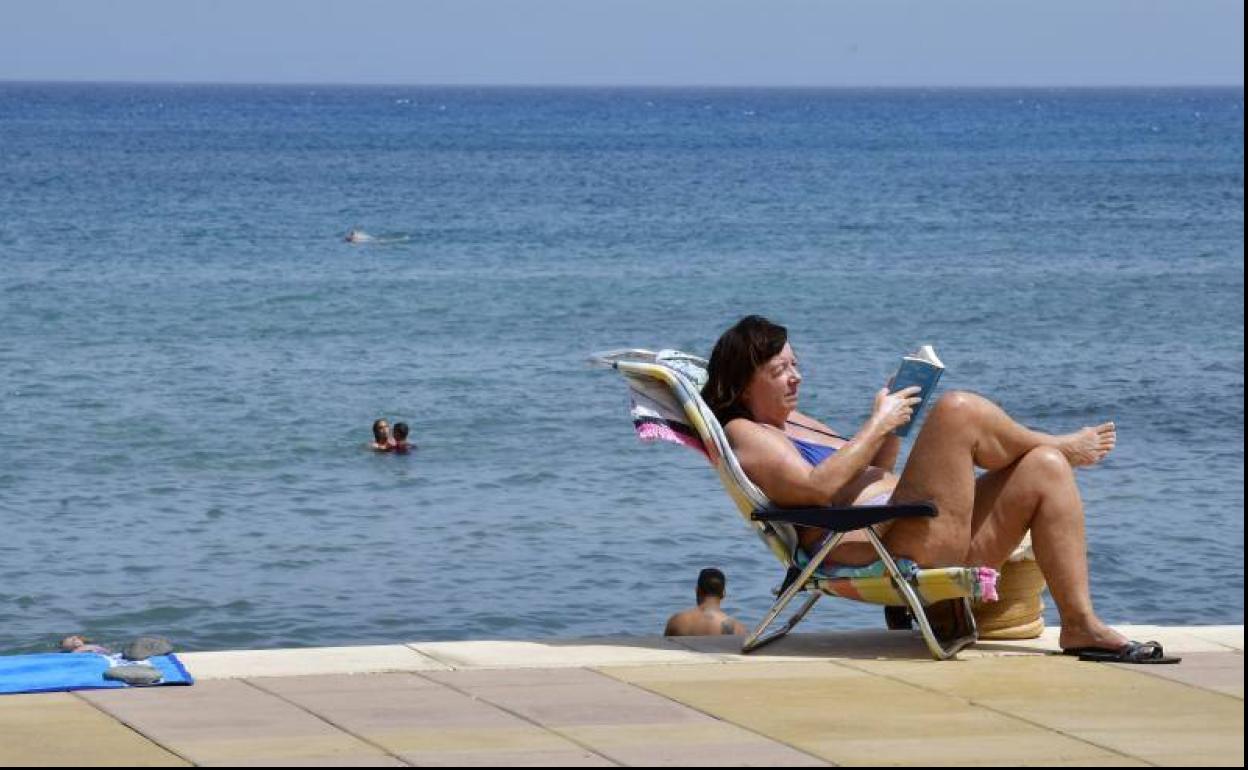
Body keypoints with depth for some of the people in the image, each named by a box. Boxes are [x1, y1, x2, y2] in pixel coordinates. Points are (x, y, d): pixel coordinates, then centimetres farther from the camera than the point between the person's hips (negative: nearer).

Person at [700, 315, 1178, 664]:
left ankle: (1081, 625, -11)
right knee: (958, 410, -19)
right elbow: (816, 486, -19)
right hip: (893, 551, -10)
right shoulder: (744, 434, -2)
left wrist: (891, 426, 14)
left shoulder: (792, 421, 29)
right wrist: (879, 425, -12)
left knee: (1045, 469, -4)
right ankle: (1063, 446, 12)